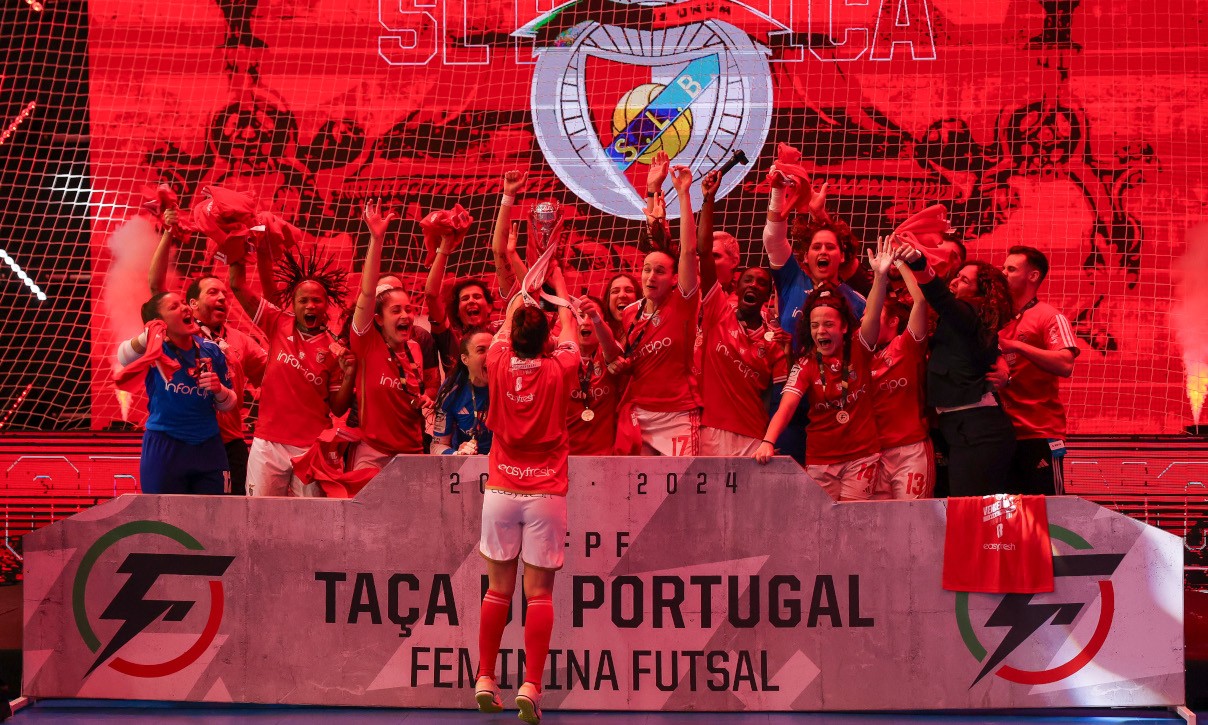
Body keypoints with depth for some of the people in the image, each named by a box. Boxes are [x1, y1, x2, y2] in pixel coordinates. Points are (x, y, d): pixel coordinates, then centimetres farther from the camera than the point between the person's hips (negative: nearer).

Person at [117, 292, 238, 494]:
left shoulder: (210, 350, 4)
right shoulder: (157, 348, -5)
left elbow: (228, 405, 12)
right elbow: (124, 359, -29)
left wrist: (219, 390, -11)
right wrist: (146, 335, -49)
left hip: (209, 447, 3)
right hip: (163, 448, -3)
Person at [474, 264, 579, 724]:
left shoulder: (499, 365, -2)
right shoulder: (559, 371, -6)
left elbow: (506, 325, 19)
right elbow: (568, 326, 14)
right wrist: (557, 278, 29)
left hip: (500, 492, 2)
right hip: (545, 494, -2)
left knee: (498, 590, 12)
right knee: (539, 593, 1)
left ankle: (485, 681, 14)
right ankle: (531, 687, -4)